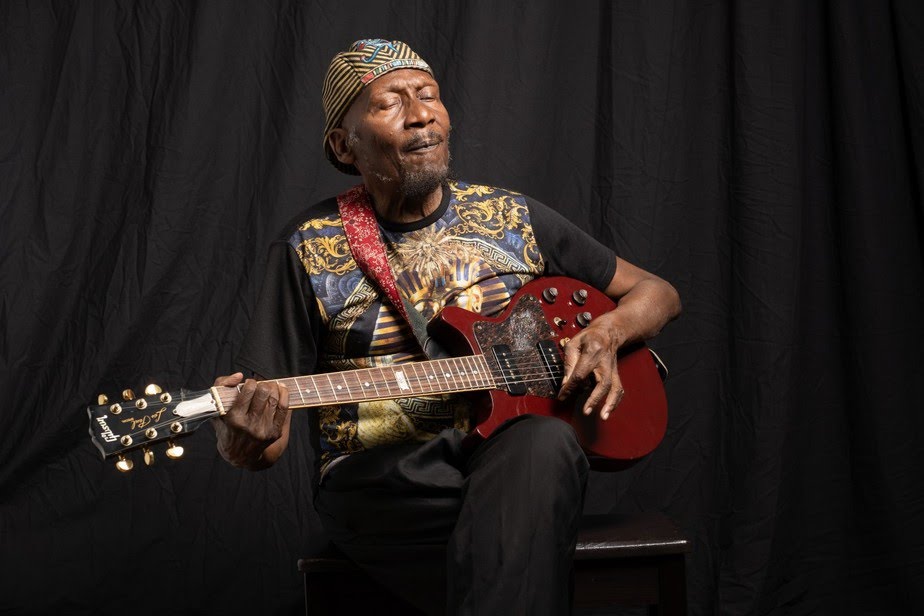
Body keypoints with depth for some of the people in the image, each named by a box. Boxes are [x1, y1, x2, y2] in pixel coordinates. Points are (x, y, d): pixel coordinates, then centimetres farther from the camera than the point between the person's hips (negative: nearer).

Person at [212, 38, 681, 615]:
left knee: (544, 445, -35)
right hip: (380, 476, -3)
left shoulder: (513, 217, 12)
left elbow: (657, 293, 20)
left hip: (510, 450, 3)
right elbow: (266, 423, 3)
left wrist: (607, 331, -3)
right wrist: (245, 446, -23)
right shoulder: (311, 249, 5)